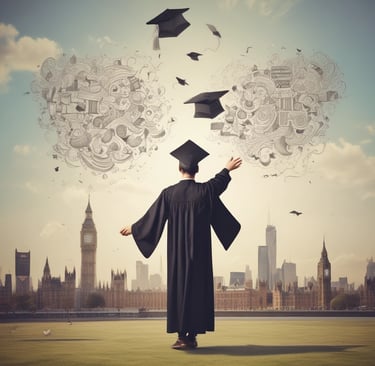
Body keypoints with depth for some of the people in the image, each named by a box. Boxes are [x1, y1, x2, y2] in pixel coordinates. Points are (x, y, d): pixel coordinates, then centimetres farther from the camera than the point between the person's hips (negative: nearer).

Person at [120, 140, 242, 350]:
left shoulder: (169, 194, -6)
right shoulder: (205, 190, -4)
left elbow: (152, 217, 5)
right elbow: (219, 182, 20)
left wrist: (133, 229, 23)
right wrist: (227, 170, 41)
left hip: (177, 253, 0)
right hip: (200, 252, 0)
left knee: (178, 288, 4)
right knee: (198, 288, 5)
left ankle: (182, 336, 1)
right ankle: (192, 336, 5)